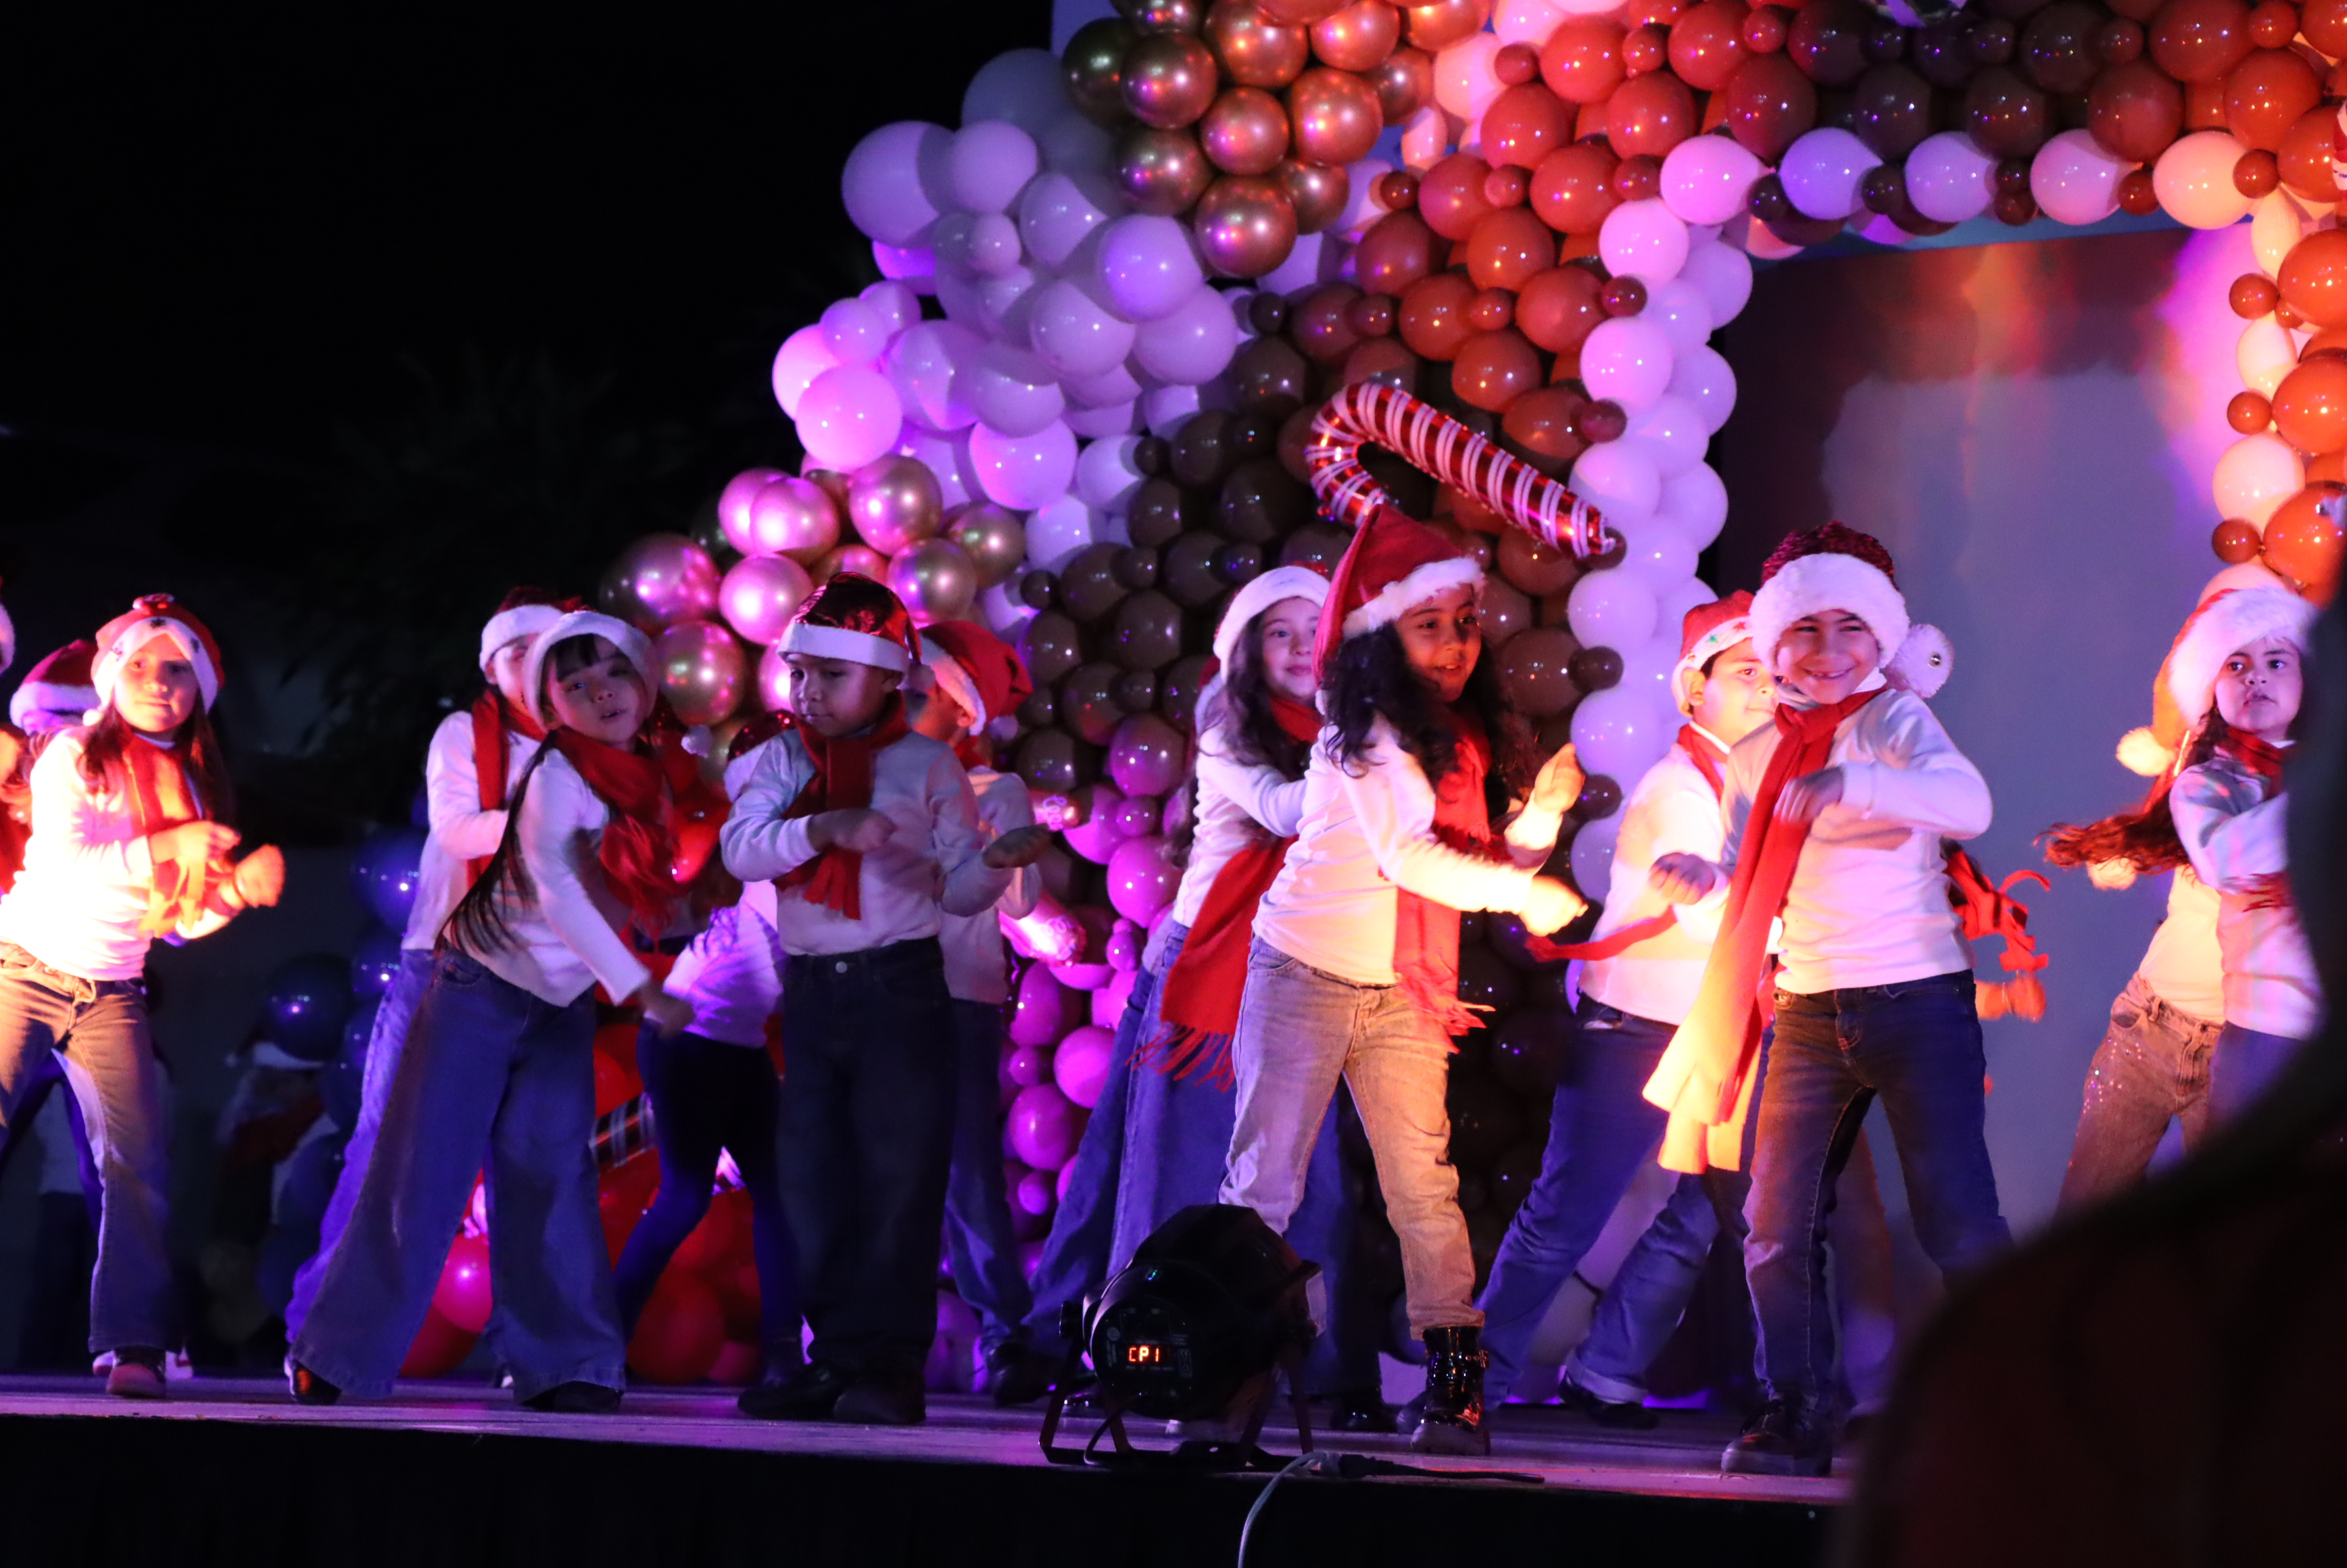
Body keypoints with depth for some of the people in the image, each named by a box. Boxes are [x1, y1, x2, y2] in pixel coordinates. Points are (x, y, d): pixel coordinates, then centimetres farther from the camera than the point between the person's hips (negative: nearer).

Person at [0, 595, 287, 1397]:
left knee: (140, 1162, -9)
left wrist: (242, 886, -6)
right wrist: (164, 849, -23)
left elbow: (179, 920, 12)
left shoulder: (194, 789, 10)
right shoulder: (73, 756, -3)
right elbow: (65, 859, -17)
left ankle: (134, 1344, -10)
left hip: (111, 994, 4)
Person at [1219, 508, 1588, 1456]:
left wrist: (1545, 808, -6)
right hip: (1308, 975, -6)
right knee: (1265, 1181, -2)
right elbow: (1405, 853, -20)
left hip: (1406, 995, 6)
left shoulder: (1471, 738, 11)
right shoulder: (1363, 729, -11)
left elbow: (1494, 859, 10)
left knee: (1426, 1186, 1)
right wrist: (1522, 893, -17)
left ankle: (1458, 1386, 2)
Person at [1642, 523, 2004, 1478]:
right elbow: (1750, 875, 18)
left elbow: (1969, 805, -25)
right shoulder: (1755, 757, 11)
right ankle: (1794, 1417, 13)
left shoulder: (1896, 721, -6)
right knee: (1777, 1227, 4)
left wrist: (1853, 781, -38)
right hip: (1809, 1009, 5)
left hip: (1918, 999, -5)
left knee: (1957, 1222, -7)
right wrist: (1700, 877, -4)